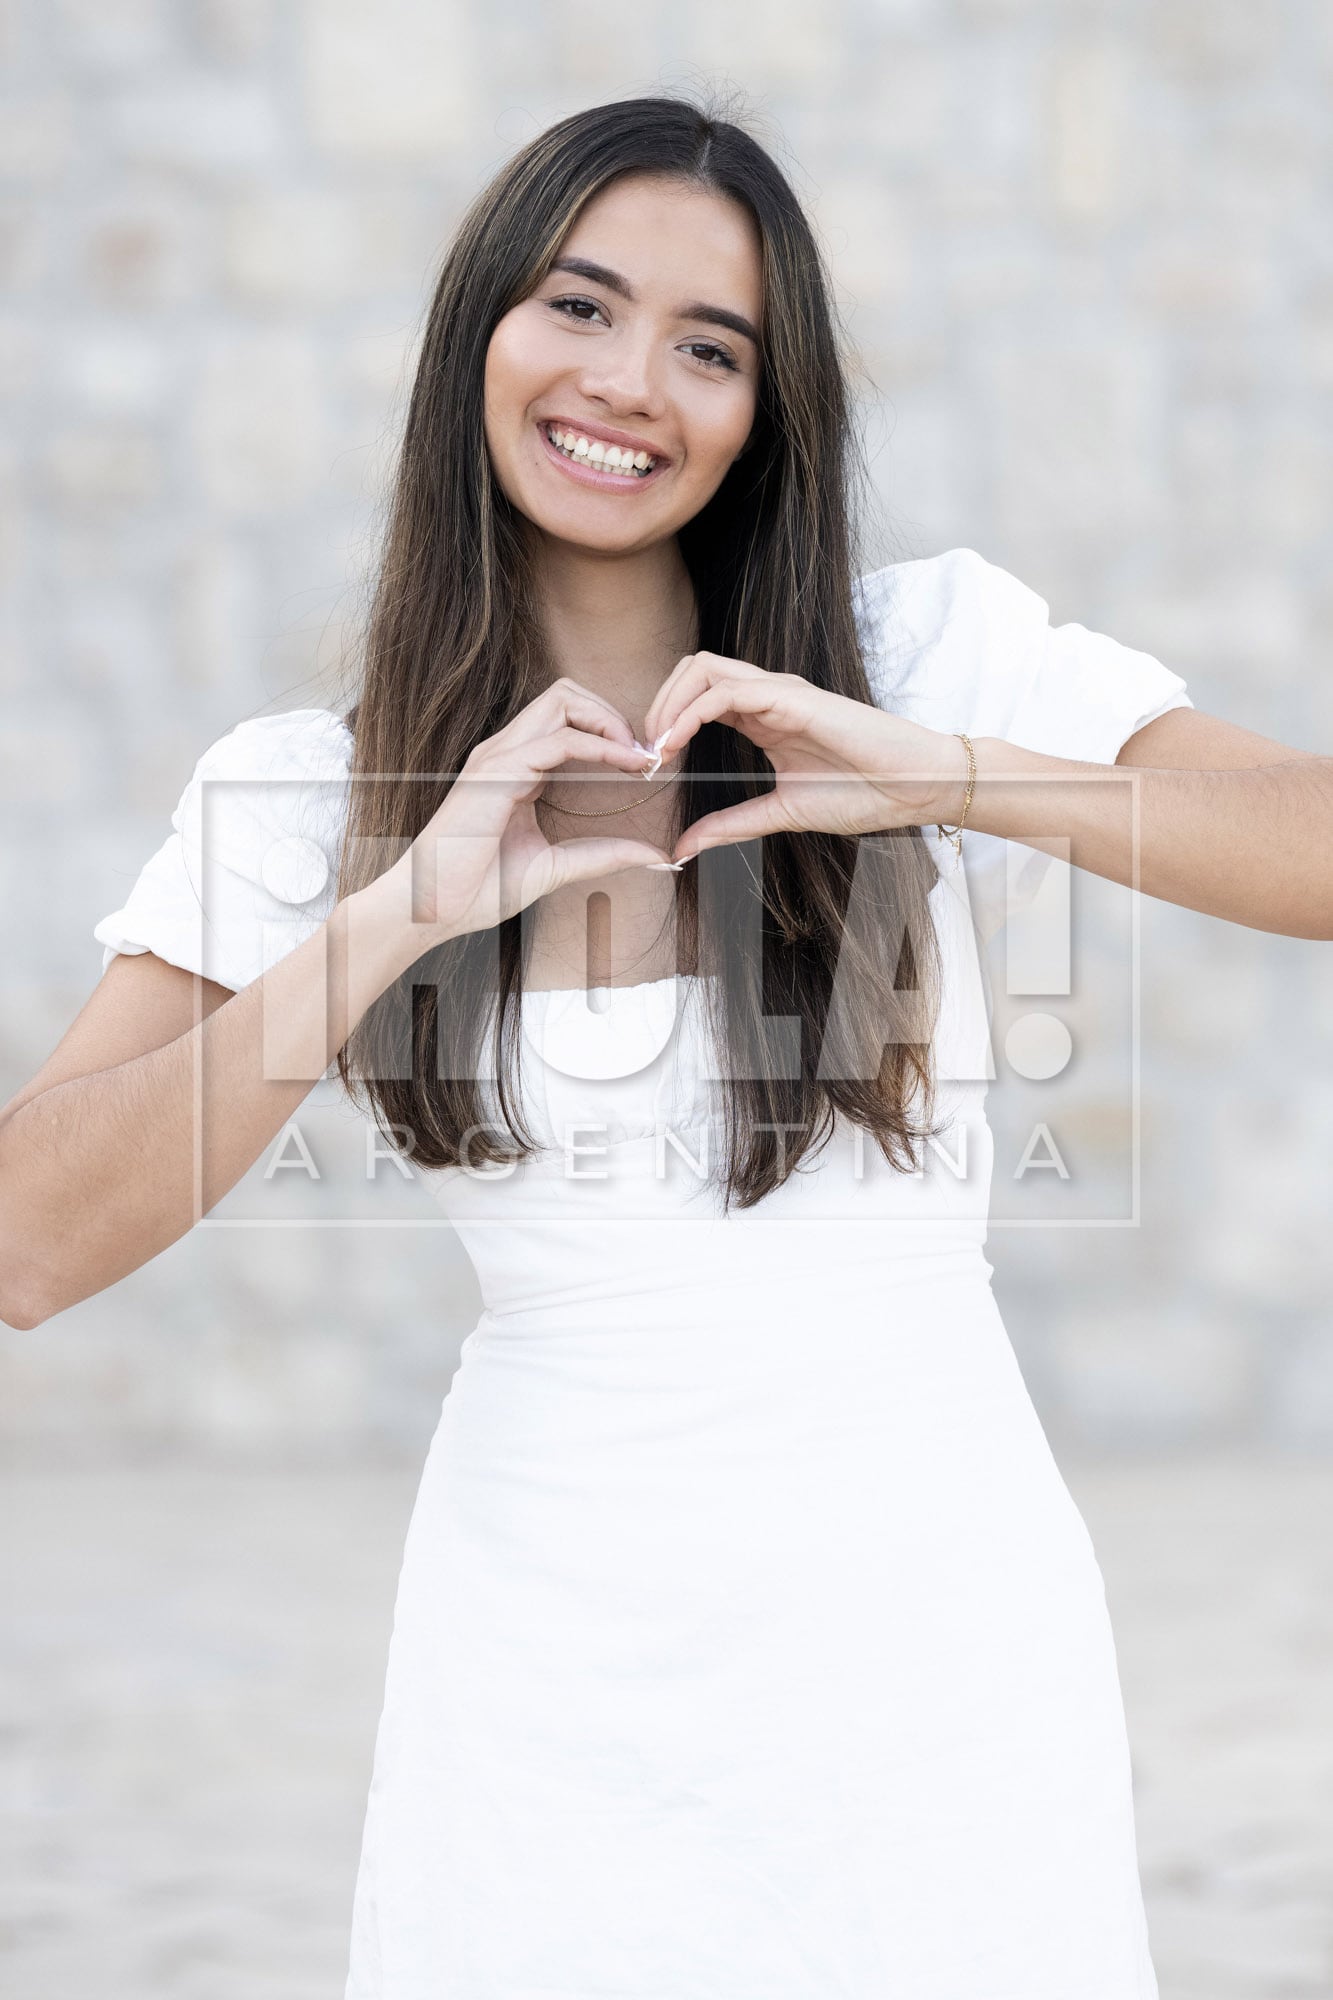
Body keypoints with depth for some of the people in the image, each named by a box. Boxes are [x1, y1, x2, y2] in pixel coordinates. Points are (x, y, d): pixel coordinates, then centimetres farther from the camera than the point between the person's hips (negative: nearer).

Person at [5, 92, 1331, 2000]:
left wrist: (940, 771, -22)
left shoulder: (943, 656, -2)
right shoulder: (306, 795, 1)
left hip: (931, 1644, -1)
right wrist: (404, 910, -18)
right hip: (550, 1680, 1)